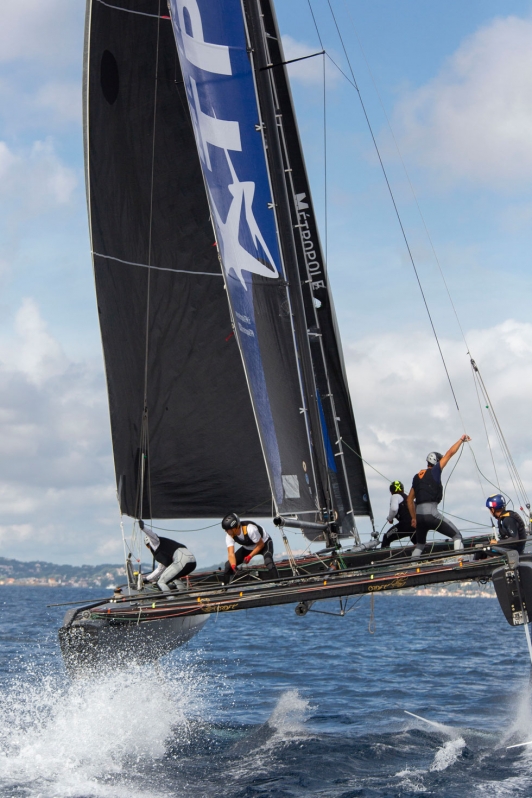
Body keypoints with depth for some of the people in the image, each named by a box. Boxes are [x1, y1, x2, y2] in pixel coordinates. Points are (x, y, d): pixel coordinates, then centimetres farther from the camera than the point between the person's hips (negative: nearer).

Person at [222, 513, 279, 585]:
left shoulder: (250, 529, -39)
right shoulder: (229, 535, -23)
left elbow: (261, 544, -25)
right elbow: (231, 553, -27)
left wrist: (250, 556, -32)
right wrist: (233, 566, -45)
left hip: (264, 543, -6)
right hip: (248, 548, 6)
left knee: (268, 562, -35)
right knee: (229, 565, -5)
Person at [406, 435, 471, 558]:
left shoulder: (417, 477, 20)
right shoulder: (434, 471, 2)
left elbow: (409, 500, 23)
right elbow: (450, 453, 3)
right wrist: (461, 440, 14)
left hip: (419, 514, 7)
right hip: (431, 513, -7)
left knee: (419, 544, 24)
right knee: (457, 536, 1)